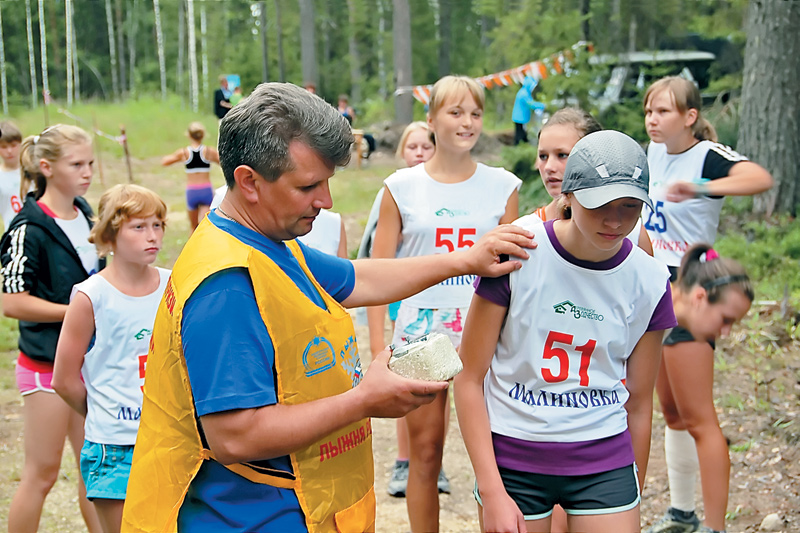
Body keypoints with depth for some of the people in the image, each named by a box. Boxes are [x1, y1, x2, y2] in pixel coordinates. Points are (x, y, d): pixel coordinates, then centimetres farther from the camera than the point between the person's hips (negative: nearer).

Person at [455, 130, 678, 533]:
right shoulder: (516, 255, -11)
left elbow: (638, 404, 6)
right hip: (512, 459, -1)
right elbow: (469, 379, -8)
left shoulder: (649, 282, -3)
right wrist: (492, 492, -12)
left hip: (605, 462, 2)